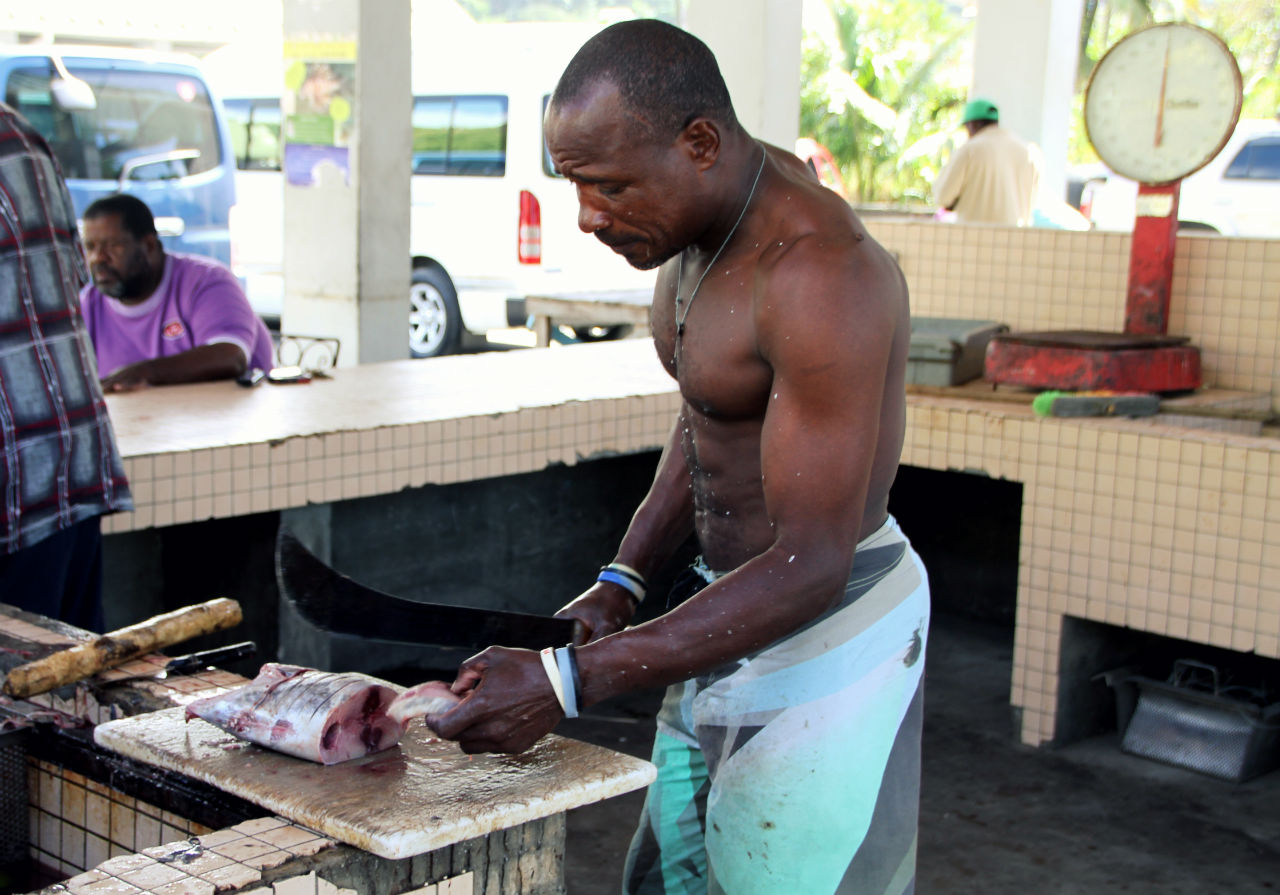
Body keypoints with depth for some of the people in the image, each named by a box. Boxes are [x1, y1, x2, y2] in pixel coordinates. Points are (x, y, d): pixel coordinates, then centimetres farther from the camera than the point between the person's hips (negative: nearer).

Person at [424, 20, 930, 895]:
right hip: (738, 604, 9)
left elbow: (811, 569, -30)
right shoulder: (709, 217, 2)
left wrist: (567, 683, -32)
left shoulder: (819, 275, -28)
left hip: (828, 633, -9)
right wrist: (622, 582, 6)